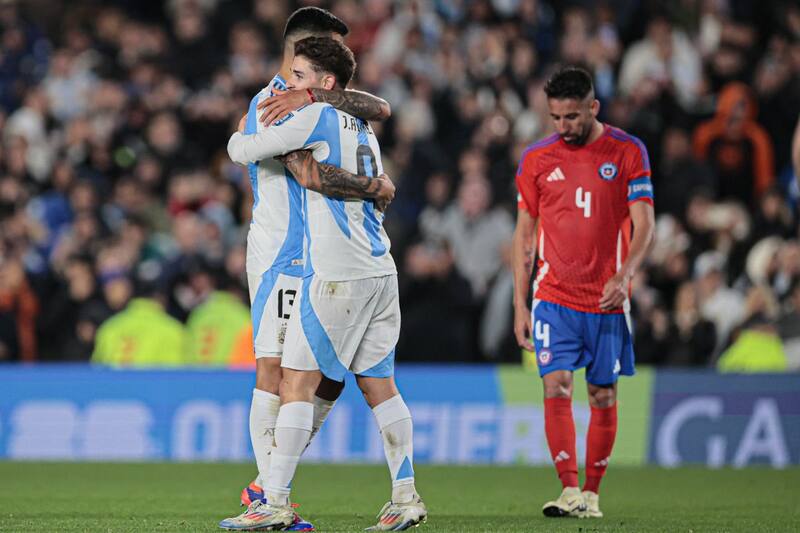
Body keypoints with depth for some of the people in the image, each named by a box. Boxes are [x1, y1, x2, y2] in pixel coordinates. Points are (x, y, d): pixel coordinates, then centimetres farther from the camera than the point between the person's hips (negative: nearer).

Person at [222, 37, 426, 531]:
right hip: (381, 270, 8)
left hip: (338, 276, -8)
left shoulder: (318, 118, -7)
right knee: (378, 383, 10)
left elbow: (244, 151, -6)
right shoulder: (363, 128, 18)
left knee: (297, 382, -6)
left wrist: (238, 139, 19)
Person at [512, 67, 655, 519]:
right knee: (557, 388, -13)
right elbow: (525, 233, 10)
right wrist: (520, 305, 6)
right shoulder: (536, 158, 5)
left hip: (607, 299, -1)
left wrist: (624, 275, -21)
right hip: (554, 296, 1)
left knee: (603, 396, 4)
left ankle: (591, 494, 15)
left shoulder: (628, 152, -1)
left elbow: (644, 226, -4)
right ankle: (569, 491, -17)